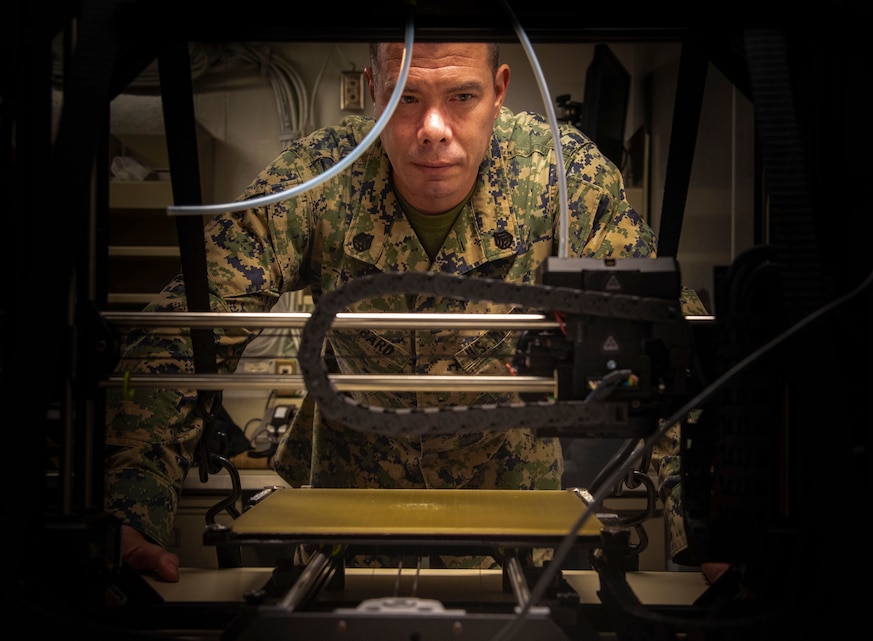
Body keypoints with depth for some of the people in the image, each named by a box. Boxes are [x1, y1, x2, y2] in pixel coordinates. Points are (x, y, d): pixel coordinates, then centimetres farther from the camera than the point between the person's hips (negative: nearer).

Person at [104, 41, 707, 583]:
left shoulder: (567, 173, -19)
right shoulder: (314, 179, -20)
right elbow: (182, 339, -21)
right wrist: (131, 514, -35)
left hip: (511, 508, 0)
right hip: (351, 491, 0)